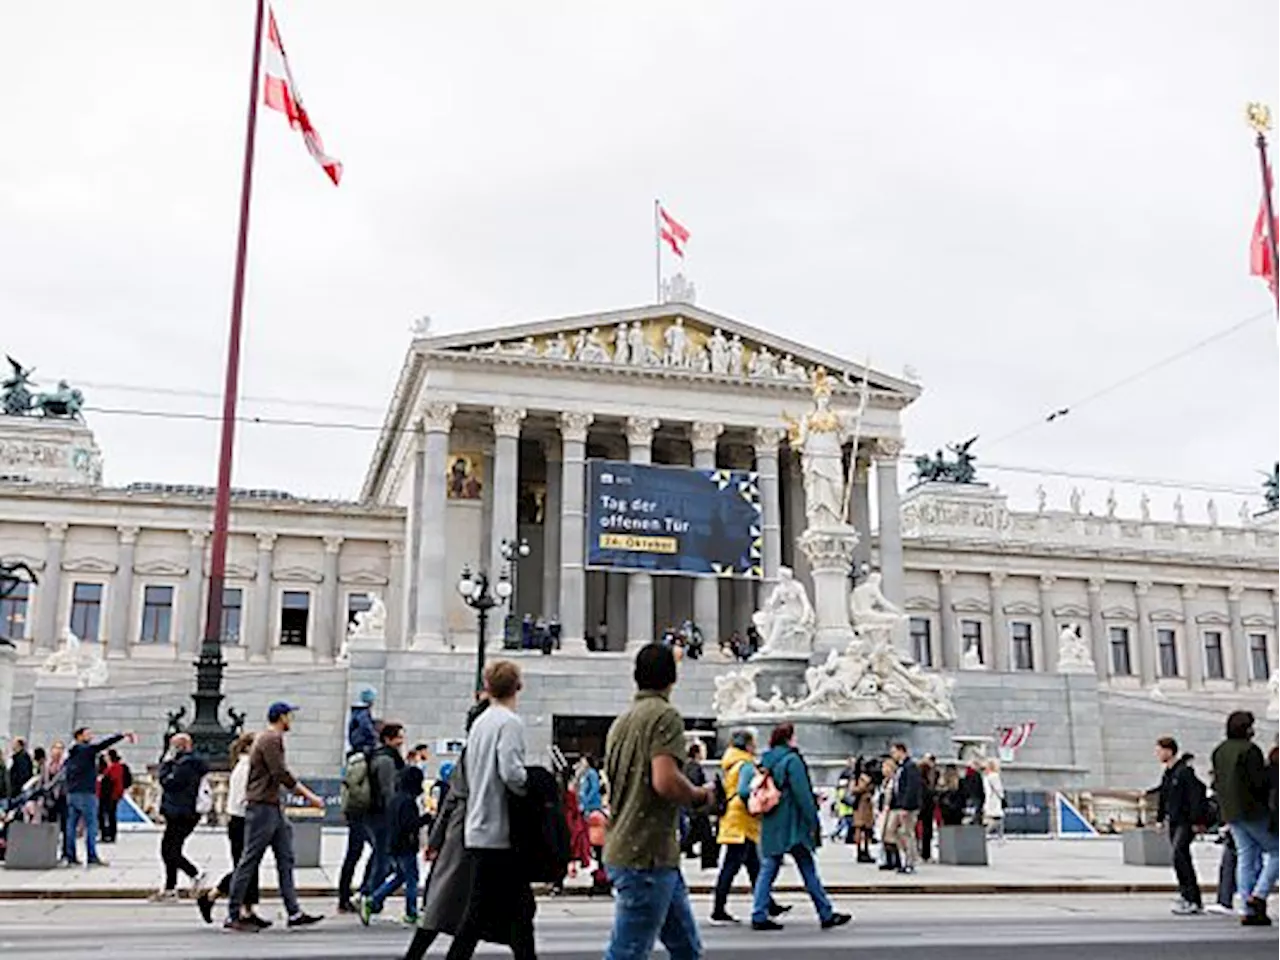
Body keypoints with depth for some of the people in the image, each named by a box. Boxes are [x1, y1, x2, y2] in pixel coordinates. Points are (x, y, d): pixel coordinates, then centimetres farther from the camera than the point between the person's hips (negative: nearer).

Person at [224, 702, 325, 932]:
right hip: (261, 807, -10)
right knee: (249, 862, -3)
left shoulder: (273, 738, 17)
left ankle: (294, 912, 9)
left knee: (286, 859, 8)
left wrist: (306, 794, 18)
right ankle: (233, 916, 5)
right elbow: (282, 775, -19)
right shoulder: (270, 739, -14)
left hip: (274, 808, 10)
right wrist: (310, 797, -16)